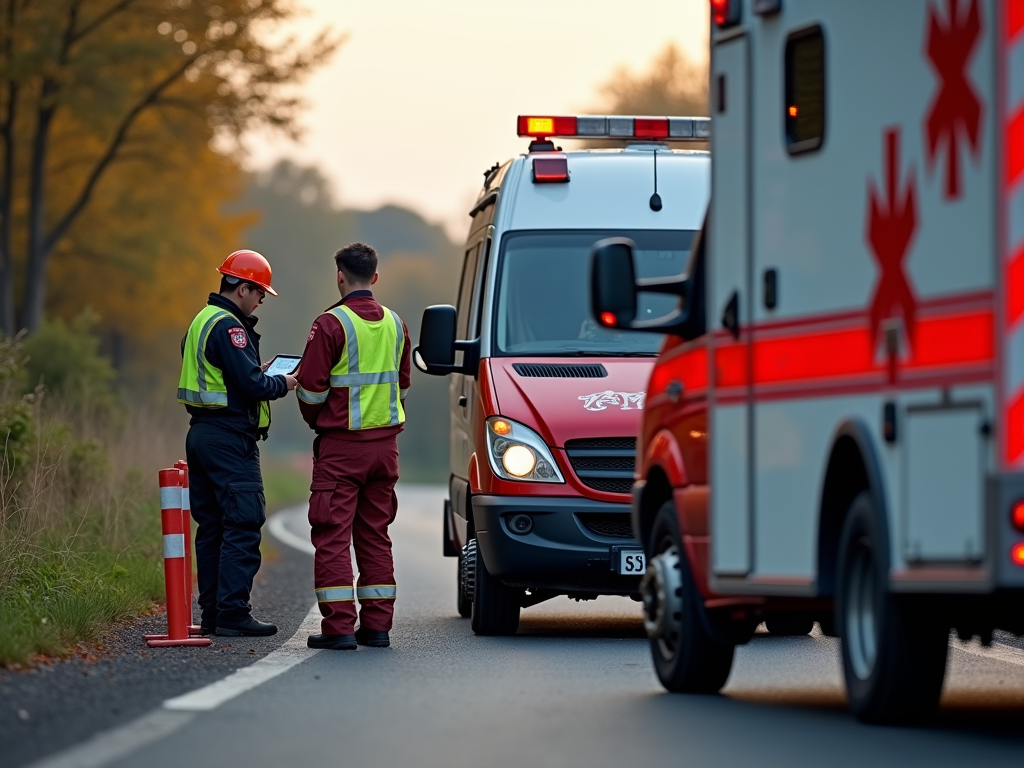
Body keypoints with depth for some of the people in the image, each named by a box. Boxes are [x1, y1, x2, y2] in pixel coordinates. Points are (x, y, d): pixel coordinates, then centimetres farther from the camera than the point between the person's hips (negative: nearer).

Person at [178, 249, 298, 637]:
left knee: (211, 525, 11)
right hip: (230, 438, -10)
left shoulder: (202, 321, 17)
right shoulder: (228, 327, -15)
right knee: (243, 525, -8)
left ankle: (211, 612, 13)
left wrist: (258, 372, 16)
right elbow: (252, 386, -20)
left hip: (201, 433, 10)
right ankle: (232, 612, -11)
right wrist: (283, 384, -2)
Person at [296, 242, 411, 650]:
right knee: (375, 533, 12)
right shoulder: (395, 323, 8)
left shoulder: (332, 324, -12)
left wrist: (316, 420, 9)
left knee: (333, 535, -3)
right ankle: (377, 624, 11)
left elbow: (312, 388, -11)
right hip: (385, 442, 6)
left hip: (341, 446, -6)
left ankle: (338, 626, -7)